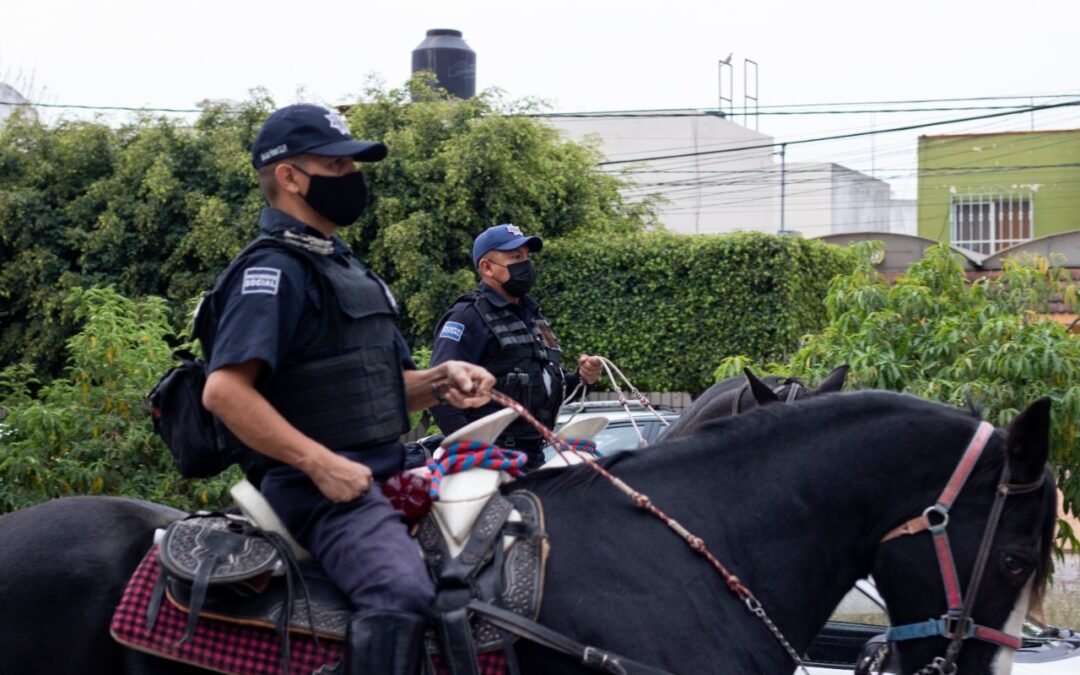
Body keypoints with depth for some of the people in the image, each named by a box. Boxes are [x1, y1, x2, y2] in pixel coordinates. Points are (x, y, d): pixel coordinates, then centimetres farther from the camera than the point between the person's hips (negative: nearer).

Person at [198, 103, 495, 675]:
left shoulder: (339, 265, 20)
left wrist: (441, 380, 3)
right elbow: (224, 391, -22)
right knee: (401, 591, -34)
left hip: (387, 473, 10)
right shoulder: (273, 269, -10)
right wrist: (324, 464, -23)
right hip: (323, 484, -10)